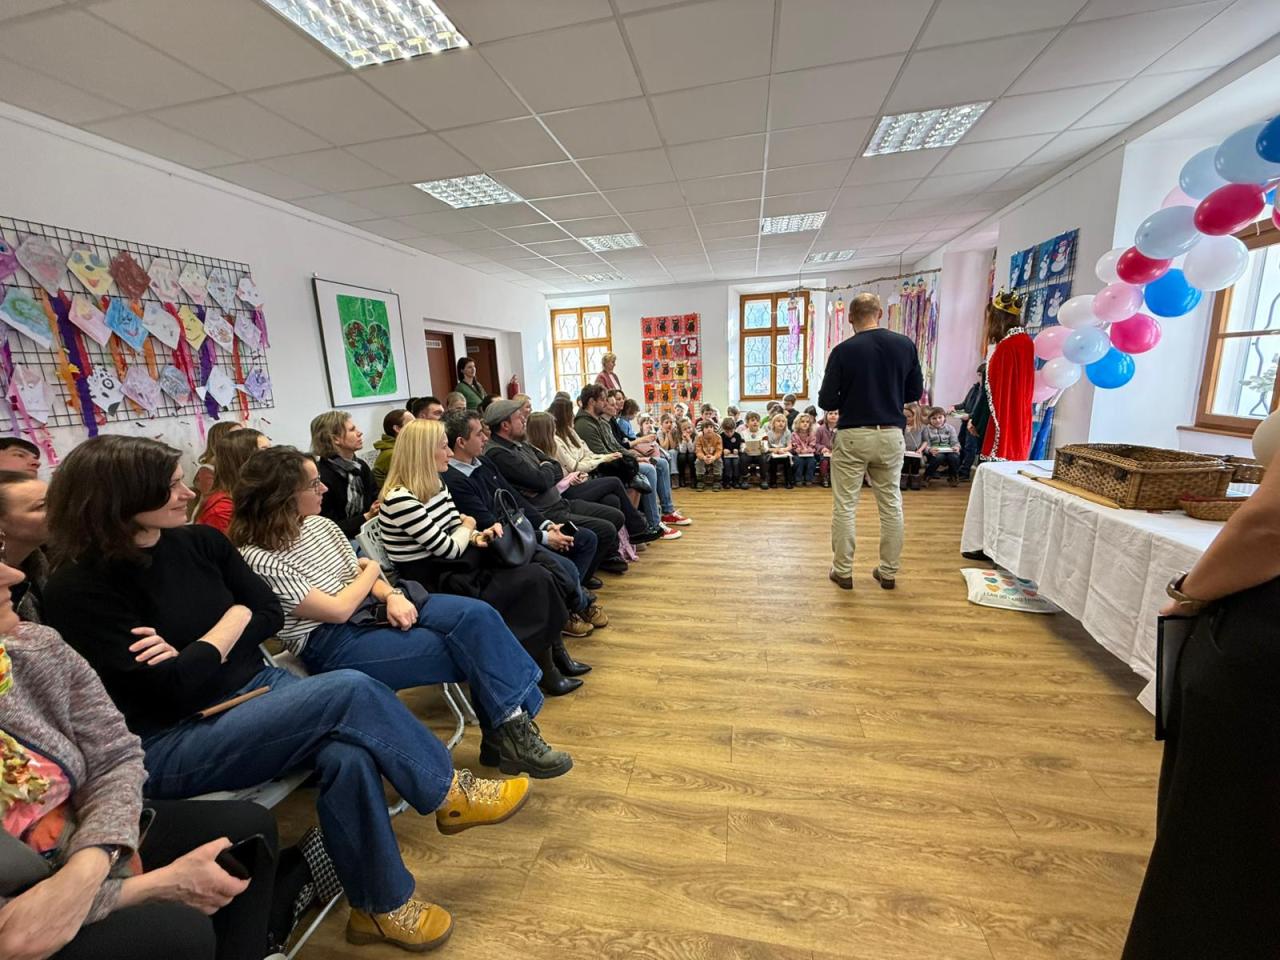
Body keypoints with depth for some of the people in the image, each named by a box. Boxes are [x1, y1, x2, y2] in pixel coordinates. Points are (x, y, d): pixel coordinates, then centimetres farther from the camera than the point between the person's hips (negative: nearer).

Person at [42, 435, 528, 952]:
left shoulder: (198, 541, 3)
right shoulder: (78, 590, -14)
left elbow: (271, 614, 4)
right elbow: (174, 689, -20)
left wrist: (192, 655, -11)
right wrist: (232, 621, -7)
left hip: (253, 689, 6)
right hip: (169, 745, -5)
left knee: (348, 754, -25)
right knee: (350, 690, -27)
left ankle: (381, 904, -3)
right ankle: (450, 795, -6)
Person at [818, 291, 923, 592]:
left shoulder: (843, 351, -9)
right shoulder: (905, 345, 1)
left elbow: (826, 401, -8)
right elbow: (915, 392, 9)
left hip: (852, 436, -3)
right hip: (891, 434, 3)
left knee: (844, 507, 6)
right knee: (891, 505, 13)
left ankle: (843, 572, 13)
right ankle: (888, 572, 22)